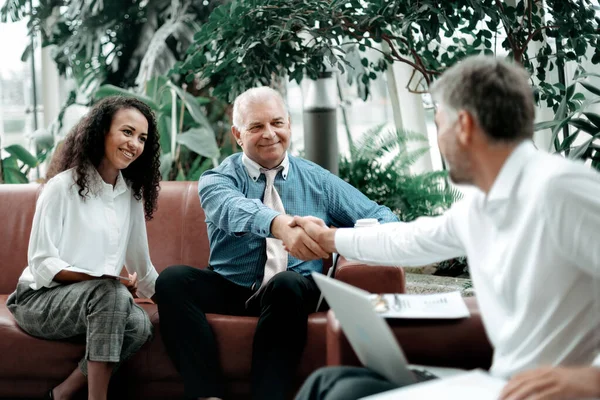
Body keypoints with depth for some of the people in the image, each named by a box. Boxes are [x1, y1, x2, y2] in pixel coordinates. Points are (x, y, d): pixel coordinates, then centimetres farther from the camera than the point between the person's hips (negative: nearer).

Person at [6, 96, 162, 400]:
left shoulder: (132, 194, 8)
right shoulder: (63, 187, -11)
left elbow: (141, 265, 16)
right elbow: (42, 264, -15)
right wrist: (104, 280, -26)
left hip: (94, 301, 6)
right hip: (39, 299, -6)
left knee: (139, 326, -27)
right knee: (110, 292, -35)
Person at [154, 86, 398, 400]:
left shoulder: (318, 180, 11)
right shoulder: (217, 179, 3)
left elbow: (379, 216, 10)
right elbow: (232, 208, -22)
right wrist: (280, 225, -45)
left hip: (294, 291, 0)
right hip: (230, 290, 1)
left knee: (286, 283, -34)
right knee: (173, 279, -26)